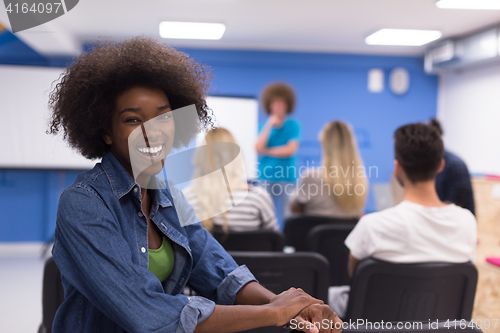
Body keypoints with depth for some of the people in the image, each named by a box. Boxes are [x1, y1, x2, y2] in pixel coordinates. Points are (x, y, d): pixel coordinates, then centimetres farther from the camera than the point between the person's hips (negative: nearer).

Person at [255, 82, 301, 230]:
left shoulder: (293, 125, 1)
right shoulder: (265, 125, 10)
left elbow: (290, 150, -9)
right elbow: (258, 148, -4)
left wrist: (267, 151, -2)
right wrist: (269, 126, -7)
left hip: (286, 176, -3)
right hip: (266, 176, 3)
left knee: (285, 216, -3)